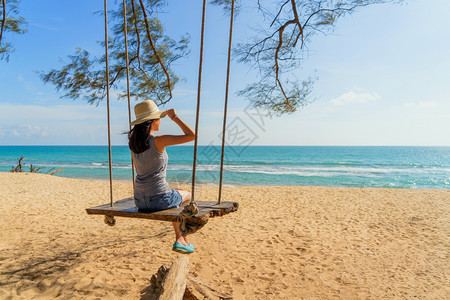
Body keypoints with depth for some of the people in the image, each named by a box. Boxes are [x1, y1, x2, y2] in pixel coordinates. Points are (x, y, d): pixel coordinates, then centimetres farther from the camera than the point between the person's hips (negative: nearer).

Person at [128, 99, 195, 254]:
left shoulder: (133, 141, 4)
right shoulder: (158, 140, -18)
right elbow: (191, 135, -18)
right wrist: (174, 117, -7)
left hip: (140, 200, 7)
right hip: (159, 199, -7)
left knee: (175, 199, 36)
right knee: (187, 196, 26)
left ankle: (181, 239, 41)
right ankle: (181, 240, 38)